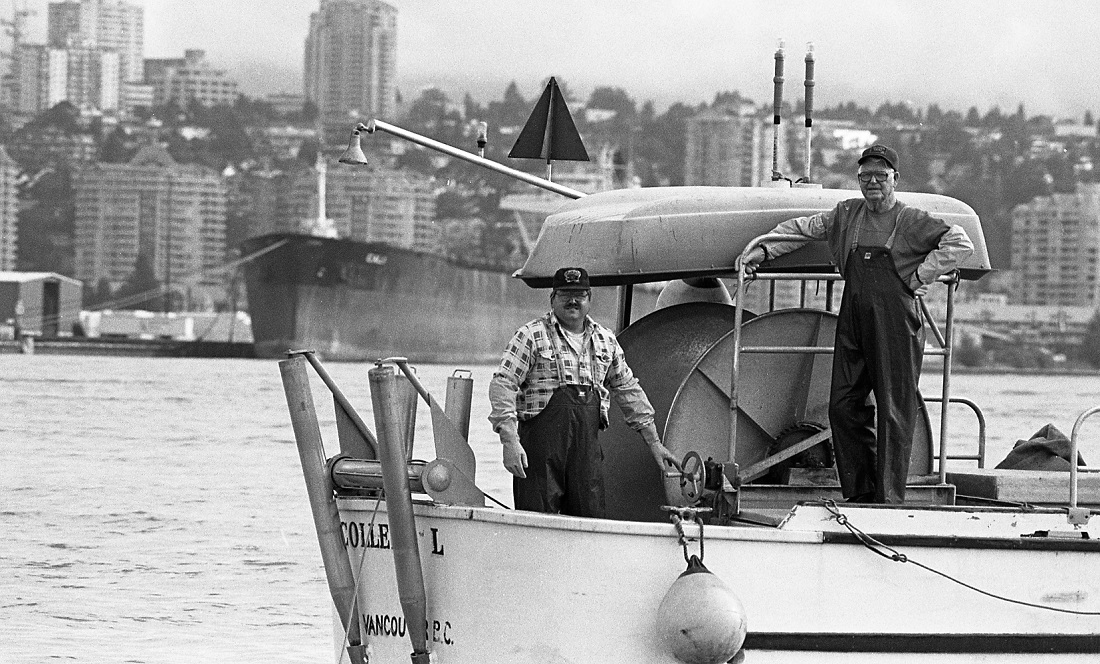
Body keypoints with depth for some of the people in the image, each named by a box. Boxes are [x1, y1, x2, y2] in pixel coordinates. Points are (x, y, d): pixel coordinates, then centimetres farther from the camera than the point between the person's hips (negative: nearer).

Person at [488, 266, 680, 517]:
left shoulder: (606, 341, 17)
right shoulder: (532, 336, 0)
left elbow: (628, 390, 25)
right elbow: (503, 384, -6)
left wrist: (654, 442, 23)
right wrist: (510, 441, -17)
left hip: (587, 446, 5)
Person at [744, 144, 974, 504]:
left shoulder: (911, 221, 0)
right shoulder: (846, 215, 14)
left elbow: (960, 243, -6)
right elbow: (800, 227, 26)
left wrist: (920, 276, -8)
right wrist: (764, 250, 15)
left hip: (896, 322, -5)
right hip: (853, 322, 5)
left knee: (895, 411, -4)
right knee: (843, 407, 3)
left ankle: (889, 498, -2)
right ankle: (860, 492, 12)